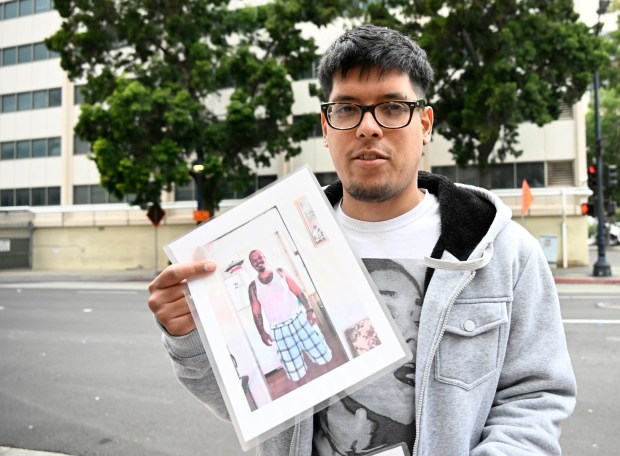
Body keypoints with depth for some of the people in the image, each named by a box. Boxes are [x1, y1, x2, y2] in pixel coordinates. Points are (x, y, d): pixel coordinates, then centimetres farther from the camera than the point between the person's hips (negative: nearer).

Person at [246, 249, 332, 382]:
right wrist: (262, 332, -5)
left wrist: (309, 310, -6)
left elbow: (298, 291, 1)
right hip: (279, 330, -1)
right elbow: (256, 313, 2)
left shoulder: (280, 272, 2)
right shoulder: (253, 287, 0)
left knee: (320, 353, 7)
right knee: (295, 367, 5)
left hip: (299, 319, 1)